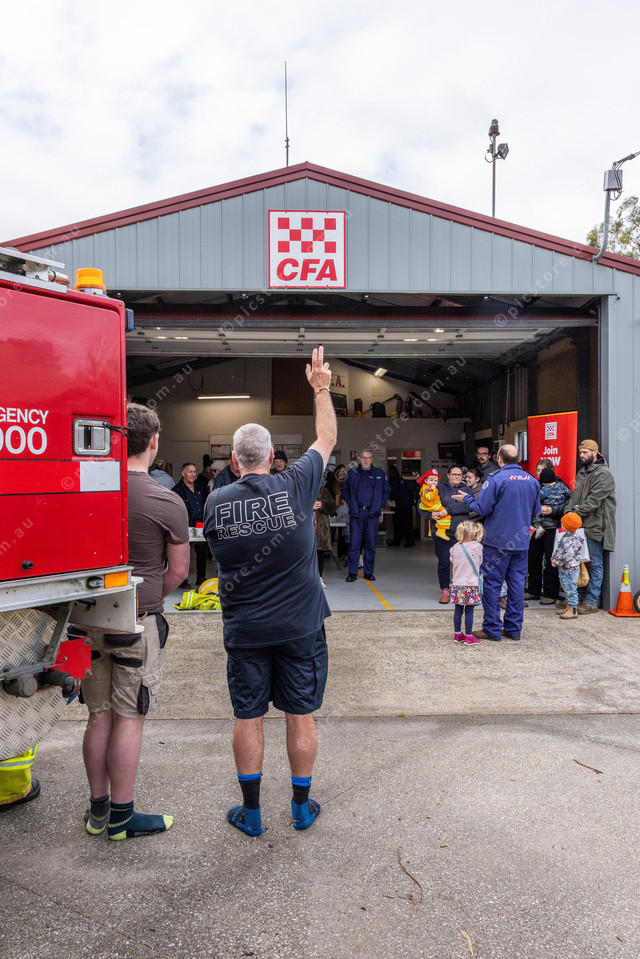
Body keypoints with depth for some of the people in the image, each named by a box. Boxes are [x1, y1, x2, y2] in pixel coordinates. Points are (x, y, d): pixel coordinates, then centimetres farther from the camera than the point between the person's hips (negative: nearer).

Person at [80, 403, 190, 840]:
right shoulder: (168, 503, -14)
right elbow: (178, 570, -6)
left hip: (92, 619, 5)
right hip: (138, 624, -5)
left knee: (100, 716, 16)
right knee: (129, 719, 7)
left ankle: (99, 810, 30)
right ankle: (121, 816, 21)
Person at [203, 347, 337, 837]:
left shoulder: (216, 502, -7)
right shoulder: (295, 486, -11)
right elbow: (327, 438, 4)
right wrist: (321, 387, 17)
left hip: (244, 630, 1)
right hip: (301, 627, 0)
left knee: (248, 717, 13)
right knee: (301, 715, 13)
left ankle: (251, 812, 26)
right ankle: (302, 806, 28)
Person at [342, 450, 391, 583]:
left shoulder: (379, 473, 9)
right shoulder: (352, 473, 9)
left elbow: (386, 492, 15)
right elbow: (344, 491, 17)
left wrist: (379, 505, 3)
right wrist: (350, 504, 4)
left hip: (372, 513, 0)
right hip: (356, 513, 0)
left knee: (371, 544, 4)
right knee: (354, 543, -3)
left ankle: (368, 572, 14)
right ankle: (352, 572, 3)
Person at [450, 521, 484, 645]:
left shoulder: (455, 547, 0)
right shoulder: (477, 546, -6)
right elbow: (480, 563, 6)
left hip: (457, 584, 3)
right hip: (471, 584, -3)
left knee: (458, 610, 11)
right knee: (469, 611, 2)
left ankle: (457, 634, 21)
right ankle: (468, 636, 8)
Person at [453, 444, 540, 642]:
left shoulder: (495, 479, -13)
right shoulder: (532, 481, 7)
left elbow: (482, 508, -13)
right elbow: (536, 511, 14)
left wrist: (467, 499, 4)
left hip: (497, 541, -6)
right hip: (522, 542, 6)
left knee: (492, 583, 2)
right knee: (517, 584, 11)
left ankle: (492, 629, 6)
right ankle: (514, 628, 17)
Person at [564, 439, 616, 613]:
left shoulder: (603, 474, -10)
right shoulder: (581, 472, 17)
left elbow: (594, 499, -17)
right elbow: (574, 496, 16)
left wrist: (576, 514, -16)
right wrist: (568, 512, 0)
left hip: (595, 526, -8)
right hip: (580, 526, 8)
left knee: (595, 564, -1)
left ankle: (592, 602, 3)